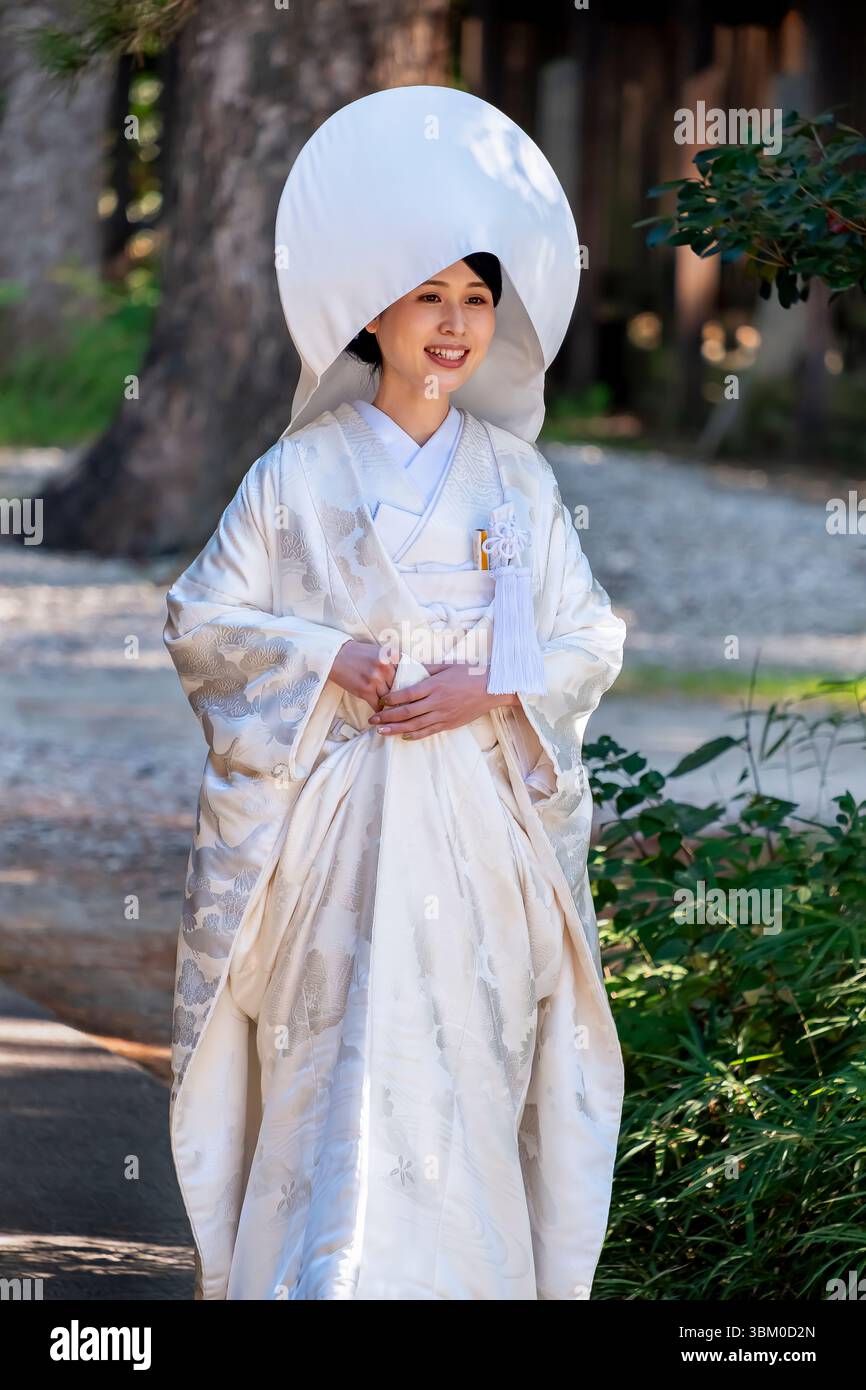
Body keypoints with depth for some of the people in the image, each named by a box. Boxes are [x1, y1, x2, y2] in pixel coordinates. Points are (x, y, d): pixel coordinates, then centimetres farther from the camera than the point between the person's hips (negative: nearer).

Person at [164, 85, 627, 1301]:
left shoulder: (516, 481, 8)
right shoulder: (299, 474, 2)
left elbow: (591, 643, 9)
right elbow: (202, 622, 3)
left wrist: (492, 689, -9)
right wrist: (327, 663, -11)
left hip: (480, 826, 2)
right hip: (334, 826, -2)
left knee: (462, 1082, 3)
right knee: (339, 1088, -9)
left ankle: (462, 1276, 15)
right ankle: (329, 1278, -6)